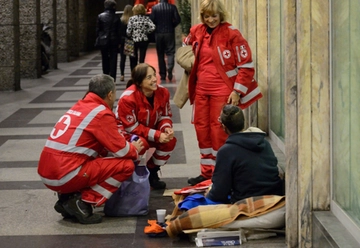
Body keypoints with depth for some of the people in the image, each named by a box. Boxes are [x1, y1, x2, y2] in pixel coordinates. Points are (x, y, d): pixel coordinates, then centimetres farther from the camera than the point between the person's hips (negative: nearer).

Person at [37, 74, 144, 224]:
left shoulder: (79, 107, 18)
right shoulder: (102, 113, -8)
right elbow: (121, 151, -5)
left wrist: (129, 147, 25)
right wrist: (135, 150, 16)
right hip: (65, 176, -9)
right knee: (126, 165, -4)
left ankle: (68, 197, 11)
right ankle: (82, 203, -7)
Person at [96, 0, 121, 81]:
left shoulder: (100, 16, -3)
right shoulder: (116, 17, -5)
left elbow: (98, 29, -2)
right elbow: (119, 30, -3)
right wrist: (119, 41, 3)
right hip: (114, 40, -1)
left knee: (105, 59, 12)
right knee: (113, 59, 3)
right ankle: (112, 78, -2)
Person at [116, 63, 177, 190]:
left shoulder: (162, 91, -13)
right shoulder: (128, 98, -29)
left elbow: (165, 115, -2)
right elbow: (131, 127, -25)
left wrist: (166, 128, -27)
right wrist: (157, 136, -32)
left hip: (151, 130, 6)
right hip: (126, 133, -6)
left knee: (170, 140, -20)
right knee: (142, 144, -37)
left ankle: (152, 172, 1)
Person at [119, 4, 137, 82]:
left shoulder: (121, 20, -6)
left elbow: (119, 31, -4)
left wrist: (119, 42, 3)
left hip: (122, 41, 1)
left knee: (122, 58, 7)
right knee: (132, 59, 7)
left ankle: (122, 75, 3)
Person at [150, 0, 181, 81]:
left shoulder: (155, 8, -5)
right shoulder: (172, 7, -6)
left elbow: (151, 20, -8)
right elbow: (178, 19, -8)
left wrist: (157, 26, 11)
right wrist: (172, 25, 9)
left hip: (158, 33, 1)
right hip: (169, 33, -1)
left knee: (160, 54, 9)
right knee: (170, 52, 2)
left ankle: (162, 74, 11)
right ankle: (169, 70, -21)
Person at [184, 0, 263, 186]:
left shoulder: (231, 34, -11)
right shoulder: (196, 32, 5)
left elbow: (246, 66, -10)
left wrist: (237, 91, -14)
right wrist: (191, 66, 9)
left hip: (222, 90, -6)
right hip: (201, 89, 6)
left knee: (219, 130, -3)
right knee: (202, 129, 10)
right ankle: (207, 172, 21)